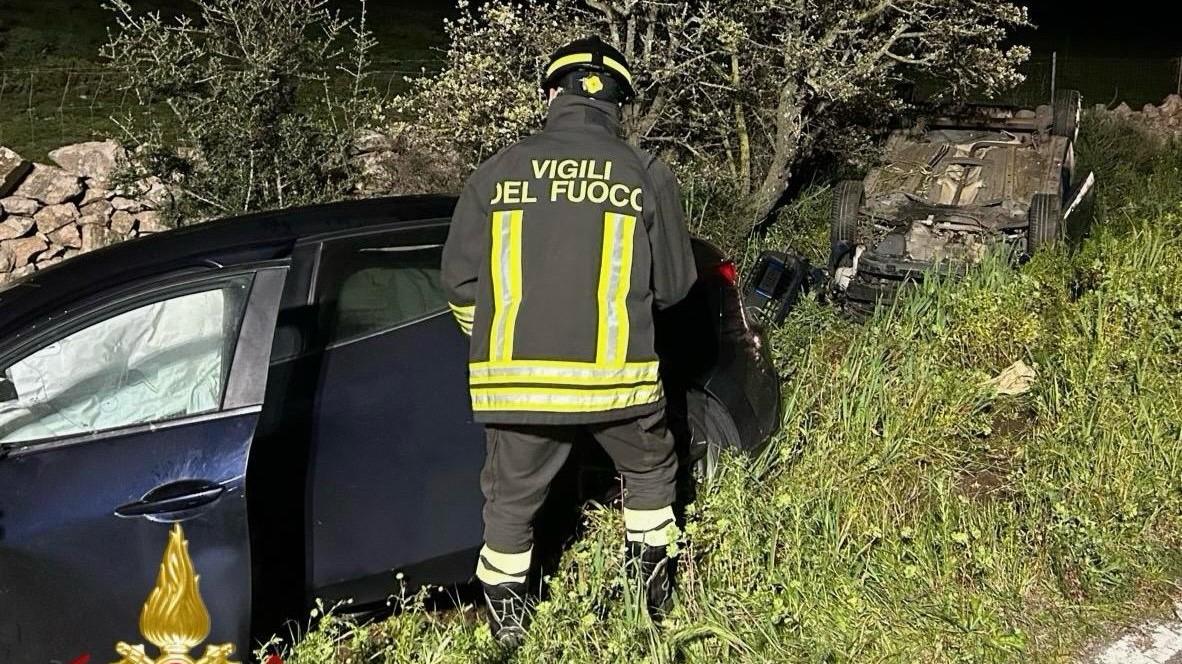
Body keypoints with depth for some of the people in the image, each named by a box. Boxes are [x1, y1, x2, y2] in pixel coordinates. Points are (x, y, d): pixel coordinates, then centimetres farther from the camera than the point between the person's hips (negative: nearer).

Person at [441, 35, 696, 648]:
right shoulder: (647, 175, 0)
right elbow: (673, 285, 9)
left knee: (512, 499, 20)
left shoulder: (496, 172, 3)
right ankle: (652, 581, 36)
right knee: (649, 469, 27)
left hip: (515, 381, 1)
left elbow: (460, 283, 8)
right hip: (617, 376, -1)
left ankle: (506, 615, 34)